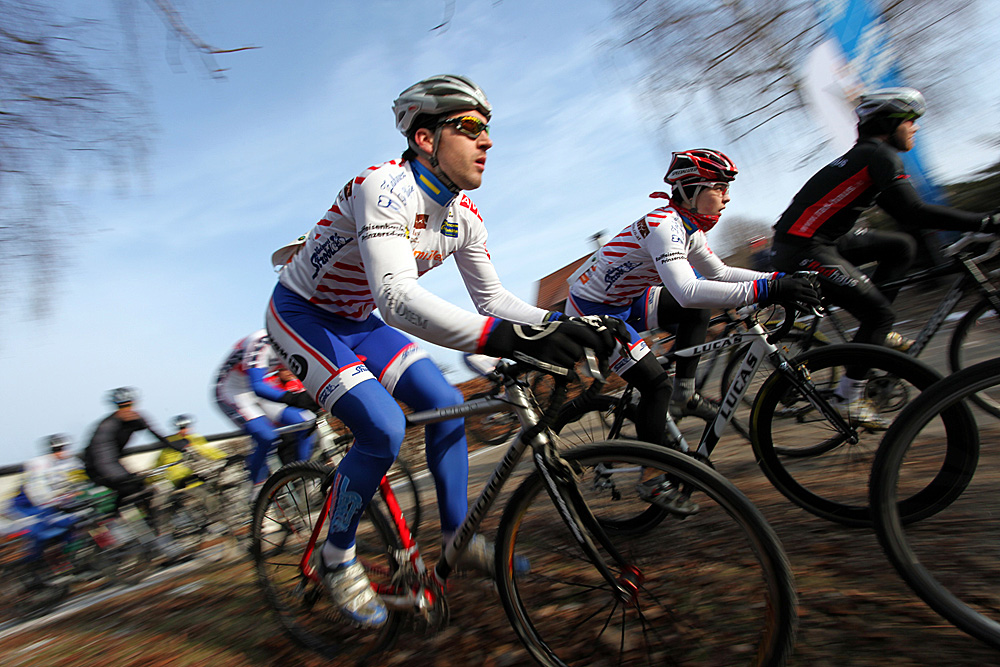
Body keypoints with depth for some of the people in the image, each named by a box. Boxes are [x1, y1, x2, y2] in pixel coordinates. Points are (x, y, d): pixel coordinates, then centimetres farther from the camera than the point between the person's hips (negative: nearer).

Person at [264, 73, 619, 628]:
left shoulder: (464, 215, -7)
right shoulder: (386, 188, -32)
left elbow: (492, 299, -3)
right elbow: (398, 300, -46)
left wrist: (559, 324, -20)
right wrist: (504, 338, -57)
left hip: (358, 321, 7)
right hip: (301, 315, -7)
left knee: (444, 404, -4)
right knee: (383, 428, -21)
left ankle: (458, 538, 14)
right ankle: (336, 560, 5)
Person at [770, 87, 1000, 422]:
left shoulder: (867, 156, 20)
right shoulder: (880, 155, -10)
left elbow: (903, 214, 25)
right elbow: (913, 213, -21)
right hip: (800, 250, -9)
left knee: (901, 247, 11)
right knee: (877, 312, -7)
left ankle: (874, 331, 15)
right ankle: (849, 394, 2)